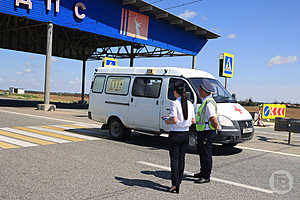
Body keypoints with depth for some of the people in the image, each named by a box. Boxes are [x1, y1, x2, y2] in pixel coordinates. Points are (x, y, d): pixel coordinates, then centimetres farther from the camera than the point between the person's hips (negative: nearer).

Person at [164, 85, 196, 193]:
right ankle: (179, 181, 22)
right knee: (181, 158, 14)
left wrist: (167, 121, -2)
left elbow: (174, 120, -21)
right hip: (185, 134, 6)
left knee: (174, 159, 0)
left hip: (175, 134, -6)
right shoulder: (189, 104, 4)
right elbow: (193, 121, 5)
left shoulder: (175, 103, -14)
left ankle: (175, 184, -1)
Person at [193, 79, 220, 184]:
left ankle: (206, 177, 9)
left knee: (206, 154, -1)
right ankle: (203, 172, 34)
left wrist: (217, 127, -14)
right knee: (202, 153, 20)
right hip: (202, 132, 11)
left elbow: (213, 119, -28)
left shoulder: (209, 103, -22)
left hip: (207, 132, -10)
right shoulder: (205, 101, 12)